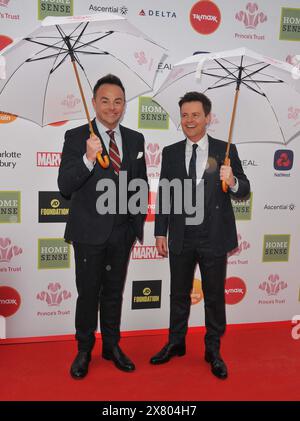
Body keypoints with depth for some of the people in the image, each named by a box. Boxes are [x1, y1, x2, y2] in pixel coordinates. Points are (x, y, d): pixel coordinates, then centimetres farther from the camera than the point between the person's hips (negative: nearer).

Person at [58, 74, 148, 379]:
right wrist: (88, 158, -29)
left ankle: (112, 346, 34)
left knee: (114, 291, 17)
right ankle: (84, 351, 29)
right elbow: (65, 186, -15)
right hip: (89, 231, -3)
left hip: (122, 231, 4)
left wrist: (138, 221, 7)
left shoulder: (135, 139, 5)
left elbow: (141, 184, 11)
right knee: (88, 293, 9)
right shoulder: (76, 137, -7)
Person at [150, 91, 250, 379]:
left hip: (214, 237, -2)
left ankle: (213, 350, 30)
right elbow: (163, 194, 4)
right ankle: (175, 343, 36)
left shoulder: (225, 150, -3)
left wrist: (233, 182, -25)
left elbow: (244, 190, -2)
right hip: (181, 237, 2)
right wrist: (160, 232, 2)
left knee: (215, 296, 11)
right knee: (179, 294, 17)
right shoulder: (171, 152, 3)